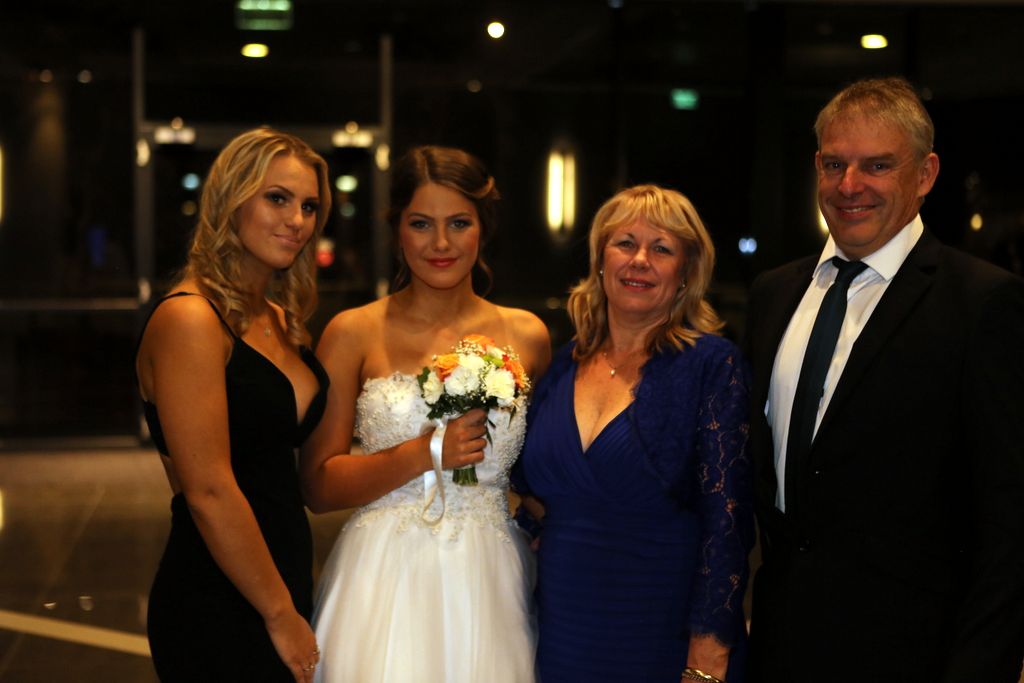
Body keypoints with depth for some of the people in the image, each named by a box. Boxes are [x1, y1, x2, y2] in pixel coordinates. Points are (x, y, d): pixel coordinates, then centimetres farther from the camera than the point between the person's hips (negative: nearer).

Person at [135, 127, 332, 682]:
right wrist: (280, 615, -14)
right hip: (219, 612, -8)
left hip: (281, 588, 8)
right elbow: (209, 492, -20)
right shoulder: (189, 319, -16)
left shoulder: (279, 319, 10)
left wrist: (293, 603, 9)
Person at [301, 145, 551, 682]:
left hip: (489, 582, 2)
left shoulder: (527, 336, 6)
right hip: (385, 580, -2)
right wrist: (427, 452, -13)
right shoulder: (354, 333, -2)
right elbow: (318, 486, -5)